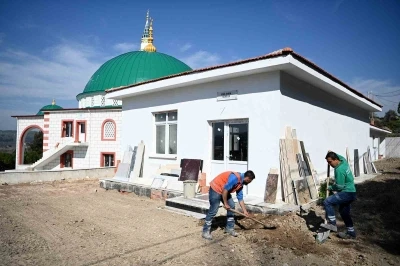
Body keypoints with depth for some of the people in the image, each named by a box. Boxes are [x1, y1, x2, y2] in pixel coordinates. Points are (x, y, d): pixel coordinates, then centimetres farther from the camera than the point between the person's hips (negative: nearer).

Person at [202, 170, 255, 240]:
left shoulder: (240, 183, 4)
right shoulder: (235, 177, -26)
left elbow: (240, 198, 11)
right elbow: (225, 190, -29)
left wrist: (244, 211, 8)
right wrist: (225, 204, -19)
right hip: (215, 189, -10)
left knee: (232, 206, 7)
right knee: (213, 211, -9)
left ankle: (229, 228, 18)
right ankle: (206, 231, 0)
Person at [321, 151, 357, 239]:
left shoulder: (339, 170, -26)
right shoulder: (343, 160, 2)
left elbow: (339, 186, -21)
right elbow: (340, 156, 30)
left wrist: (331, 187, -5)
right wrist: (332, 153, 21)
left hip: (347, 193, -10)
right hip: (350, 192, 10)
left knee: (327, 202, -15)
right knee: (344, 211, 19)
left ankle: (332, 224, -5)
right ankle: (351, 233, 28)